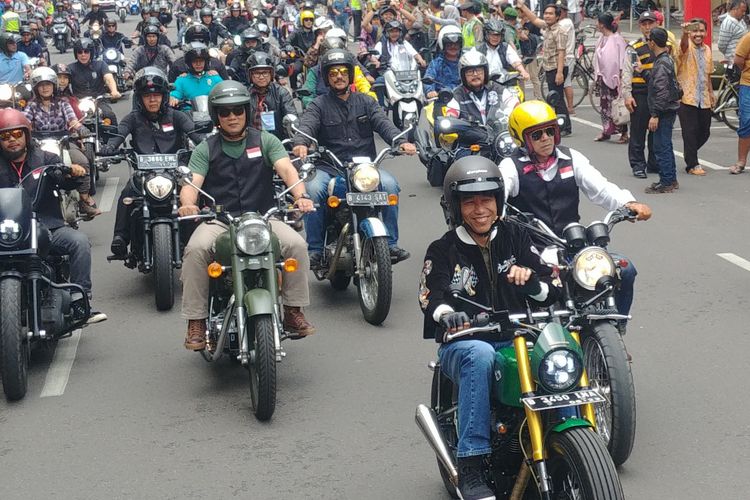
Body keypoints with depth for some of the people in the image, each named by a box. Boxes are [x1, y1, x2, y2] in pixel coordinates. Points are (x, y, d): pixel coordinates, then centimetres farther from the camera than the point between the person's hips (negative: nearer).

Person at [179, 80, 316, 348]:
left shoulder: (265, 140, 10)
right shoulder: (206, 149, 11)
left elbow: (286, 168, -6)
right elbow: (192, 182, -3)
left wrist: (300, 195, -27)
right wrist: (188, 203, -28)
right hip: (218, 220, 0)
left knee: (296, 244, -26)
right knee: (196, 249, -30)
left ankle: (293, 311, -11)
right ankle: (196, 321, -21)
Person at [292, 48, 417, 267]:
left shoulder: (365, 102, 15)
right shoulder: (318, 105, 9)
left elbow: (384, 124, -1)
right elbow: (306, 126, -11)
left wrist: (401, 141, -22)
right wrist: (300, 143, -36)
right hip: (329, 167, -1)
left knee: (390, 184, -25)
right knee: (313, 189, -31)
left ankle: (391, 244, -15)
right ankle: (315, 249, -18)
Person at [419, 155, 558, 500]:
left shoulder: (516, 238, 12)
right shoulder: (442, 251, 5)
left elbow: (550, 293, 8)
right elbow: (431, 298, -12)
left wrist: (530, 278, -16)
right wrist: (446, 314, -36)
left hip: (516, 339, 2)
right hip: (462, 344, -2)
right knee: (480, 356, -38)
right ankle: (470, 466, -37)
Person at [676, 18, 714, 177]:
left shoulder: (707, 50, 13)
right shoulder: (686, 47, -7)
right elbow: (684, 44, -33)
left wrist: (711, 92, 21)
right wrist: (685, 32, -54)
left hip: (704, 99, 6)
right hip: (687, 97, -6)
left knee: (704, 132, 11)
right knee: (690, 131, -5)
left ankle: (690, 154, 33)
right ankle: (692, 164, 3)